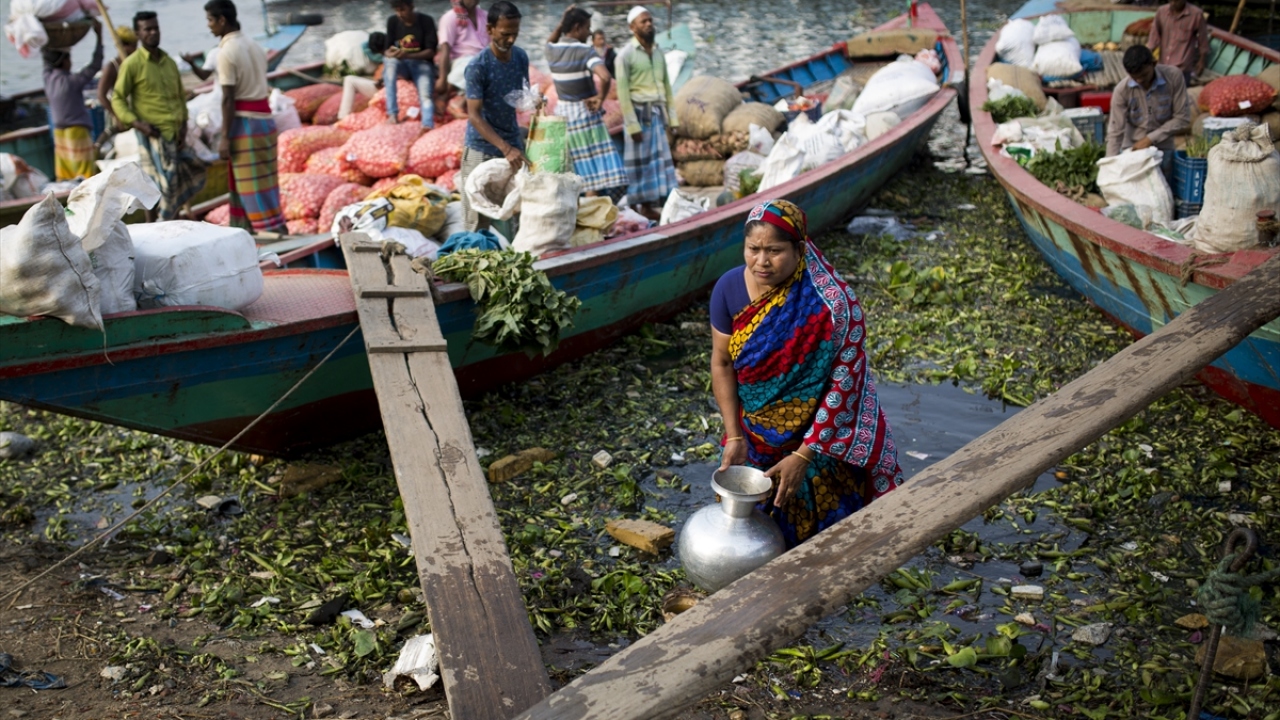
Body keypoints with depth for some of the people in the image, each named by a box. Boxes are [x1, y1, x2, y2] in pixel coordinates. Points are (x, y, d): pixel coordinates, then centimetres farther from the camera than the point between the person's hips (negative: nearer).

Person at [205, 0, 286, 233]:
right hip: (264, 118, 8)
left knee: (251, 185, -3)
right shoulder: (255, 46, 11)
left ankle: (276, 233, -4)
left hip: (244, 122, -8)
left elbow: (228, 98, -15)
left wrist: (224, 137, -13)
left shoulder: (226, 51, -12)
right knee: (262, 182, 12)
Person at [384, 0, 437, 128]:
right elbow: (387, 50, 0)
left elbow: (431, 51, -11)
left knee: (426, 95, -31)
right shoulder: (392, 21, 1)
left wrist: (408, 55, -28)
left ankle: (428, 127, -55)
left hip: (422, 64, -2)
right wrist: (391, 53, -26)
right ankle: (392, 114, -37)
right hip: (401, 64, 2)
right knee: (389, 61, -33)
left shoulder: (426, 21, -6)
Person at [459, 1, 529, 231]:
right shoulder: (477, 66, -17)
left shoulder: (521, 57, 1)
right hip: (482, 149, -5)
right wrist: (505, 148, -30)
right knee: (478, 221, -3)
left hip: (514, 143, 5)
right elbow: (474, 116, -21)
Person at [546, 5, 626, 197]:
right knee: (595, 170, -5)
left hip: (562, 113, 7)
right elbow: (605, 76, -32)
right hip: (585, 114, -7)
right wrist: (600, 97, -16)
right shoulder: (585, 51, -15)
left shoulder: (552, 51, 4)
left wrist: (562, 22, 18)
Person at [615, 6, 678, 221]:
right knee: (640, 160, -1)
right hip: (638, 112, -6)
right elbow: (623, 92, -11)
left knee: (661, 158, 5)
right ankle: (642, 205, 4)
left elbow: (666, 86, 15)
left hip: (658, 113, 6)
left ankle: (662, 202, 10)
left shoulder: (658, 52, 12)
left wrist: (672, 117, 9)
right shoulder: (626, 55, -7)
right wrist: (632, 124, -15)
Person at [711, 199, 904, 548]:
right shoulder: (730, 288, -14)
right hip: (755, 438, 4)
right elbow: (721, 364, -5)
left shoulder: (831, 304, -26)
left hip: (818, 437, -3)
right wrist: (734, 437, -10)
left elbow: (844, 384, -21)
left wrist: (803, 456, -21)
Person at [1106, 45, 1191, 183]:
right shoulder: (1122, 90, -18)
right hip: (1131, 149, 0)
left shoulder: (1173, 76, -16)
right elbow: (1115, 133, -16)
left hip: (1162, 149, 1)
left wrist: (1150, 138, -17)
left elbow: (1183, 119, -11)